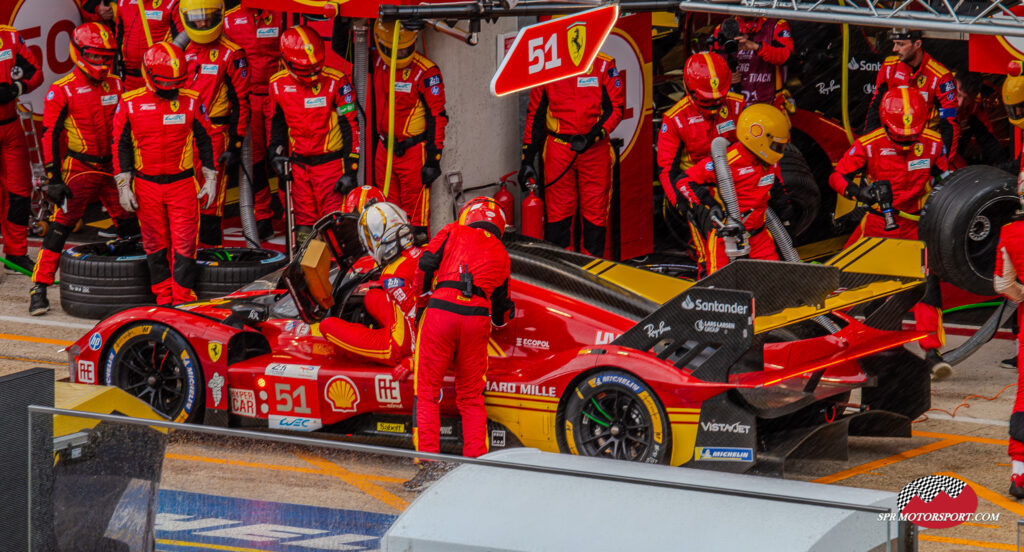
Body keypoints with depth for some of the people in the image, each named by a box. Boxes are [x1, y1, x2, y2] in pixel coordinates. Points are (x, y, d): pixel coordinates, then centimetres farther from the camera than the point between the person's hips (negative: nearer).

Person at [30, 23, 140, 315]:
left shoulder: (116, 85, 7)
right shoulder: (62, 90, -9)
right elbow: (50, 135, -10)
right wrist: (53, 178, -15)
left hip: (112, 167, 5)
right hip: (78, 168, -5)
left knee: (130, 225, 11)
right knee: (61, 224, -15)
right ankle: (39, 288, -14)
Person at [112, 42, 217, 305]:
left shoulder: (191, 102, 0)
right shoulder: (130, 104, -2)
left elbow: (204, 140, 10)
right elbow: (121, 145, 4)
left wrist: (210, 179, 8)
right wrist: (123, 186, 1)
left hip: (183, 184, 0)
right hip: (147, 185, 0)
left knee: (184, 242, -4)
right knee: (155, 243, 8)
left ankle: (183, 296, 1)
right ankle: (163, 296, 17)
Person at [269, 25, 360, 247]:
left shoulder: (336, 82, -12)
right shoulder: (278, 84, 1)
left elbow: (351, 126, -8)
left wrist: (350, 171, -11)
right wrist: (276, 152, 8)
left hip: (330, 162, -4)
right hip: (298, 165, 4)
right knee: (304, 224, 9)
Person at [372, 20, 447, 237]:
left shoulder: (426, 72, -15)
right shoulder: (377, 62, 4)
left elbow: (437, 117, -13)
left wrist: (433, 160, -14)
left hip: (413, 152, -6)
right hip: (385, 150, 6)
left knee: (415, 213, -5)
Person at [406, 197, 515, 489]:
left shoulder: (454, 232, 16)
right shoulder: (501, 255, 23)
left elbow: (426, 261, 2)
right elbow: (502, 313, 22)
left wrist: (424, 294, 19)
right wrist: (499, 320, 44)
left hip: (441, 311, -2)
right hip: (478, 318, 2)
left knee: (427, 392, 3)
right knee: (471, 397, 12)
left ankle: (429, 460, -6)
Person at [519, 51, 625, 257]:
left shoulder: (604, 66, -2)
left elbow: (615, 109, -1)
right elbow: (535, 115, 9)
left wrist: (591, 137, -17)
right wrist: (527, 160, 7)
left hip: (595, 148, -1)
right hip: (558, 149, 1)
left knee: (595, 212, 2)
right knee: (558, 211, -1)